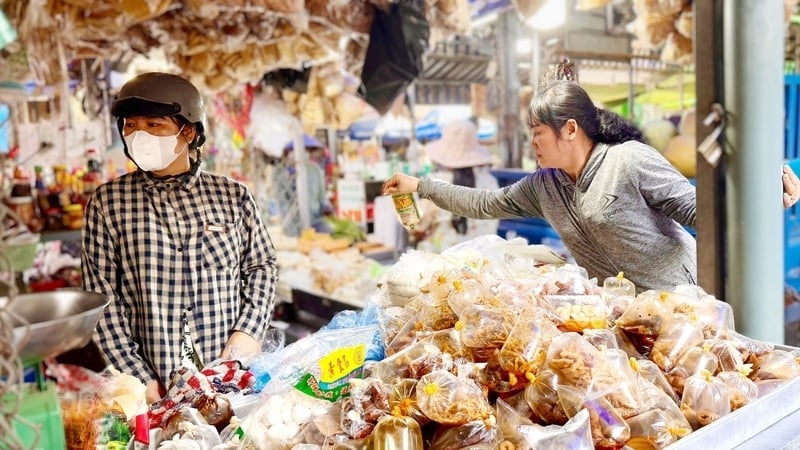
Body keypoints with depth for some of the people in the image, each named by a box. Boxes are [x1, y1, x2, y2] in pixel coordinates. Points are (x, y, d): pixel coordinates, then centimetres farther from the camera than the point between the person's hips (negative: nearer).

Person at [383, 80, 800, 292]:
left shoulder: (629, 160, -17)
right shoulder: (542, 186, 2)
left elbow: (695, 208, -15)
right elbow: (485, 204, 9)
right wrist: (420, 185, 7)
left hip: (680, 296, -5)